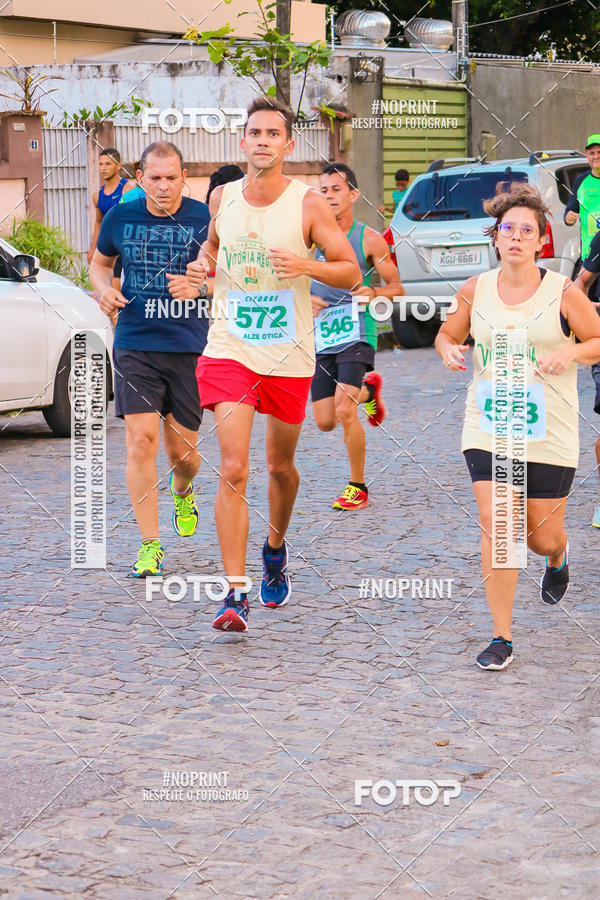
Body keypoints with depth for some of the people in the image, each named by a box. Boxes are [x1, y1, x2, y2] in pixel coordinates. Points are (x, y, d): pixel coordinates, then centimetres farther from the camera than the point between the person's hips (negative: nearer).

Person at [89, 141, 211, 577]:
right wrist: (105, 289, -1)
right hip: (135, 346, 1)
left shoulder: (205, 218, -4)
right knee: (141, 439, -10)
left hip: (190, 346, -1)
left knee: (183, 451, 6)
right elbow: (100, 262, 21)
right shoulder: (121, 218, 3)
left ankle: (182, 491, 45)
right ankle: (150, 545, -2)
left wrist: (199, 287, -19)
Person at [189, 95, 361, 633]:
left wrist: (306, 265, -23)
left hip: (289, 354, 0)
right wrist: (203, 266, 1)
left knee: (280, 466, 16)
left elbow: (352, 272, -5)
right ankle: (235, 594, -13)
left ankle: (276, 549, 46)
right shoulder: (222, 198, 1)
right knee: (233, 471, -12)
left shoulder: (308, 204, -8)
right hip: (230, 348, 0)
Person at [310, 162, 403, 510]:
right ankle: (368, 389, 38)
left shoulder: (369, 239, -2)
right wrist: (305, 299, -7)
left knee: (345, 412, -20)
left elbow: (397, 287, 4)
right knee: (325, 421, 5)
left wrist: (374, 293, -16)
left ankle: (358, 487, -3)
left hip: (357, 334, -4)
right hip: (321, 336, 4)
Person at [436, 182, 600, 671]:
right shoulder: (475, 290, 2)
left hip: (550, 433, -1)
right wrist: (448, 350, -6)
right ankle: (502, 638, -3)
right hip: (488, 427, 1)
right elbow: (448, 334, 17)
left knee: (542, 535, 7)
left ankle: (558, 558, 48)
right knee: (495, 525, -11)